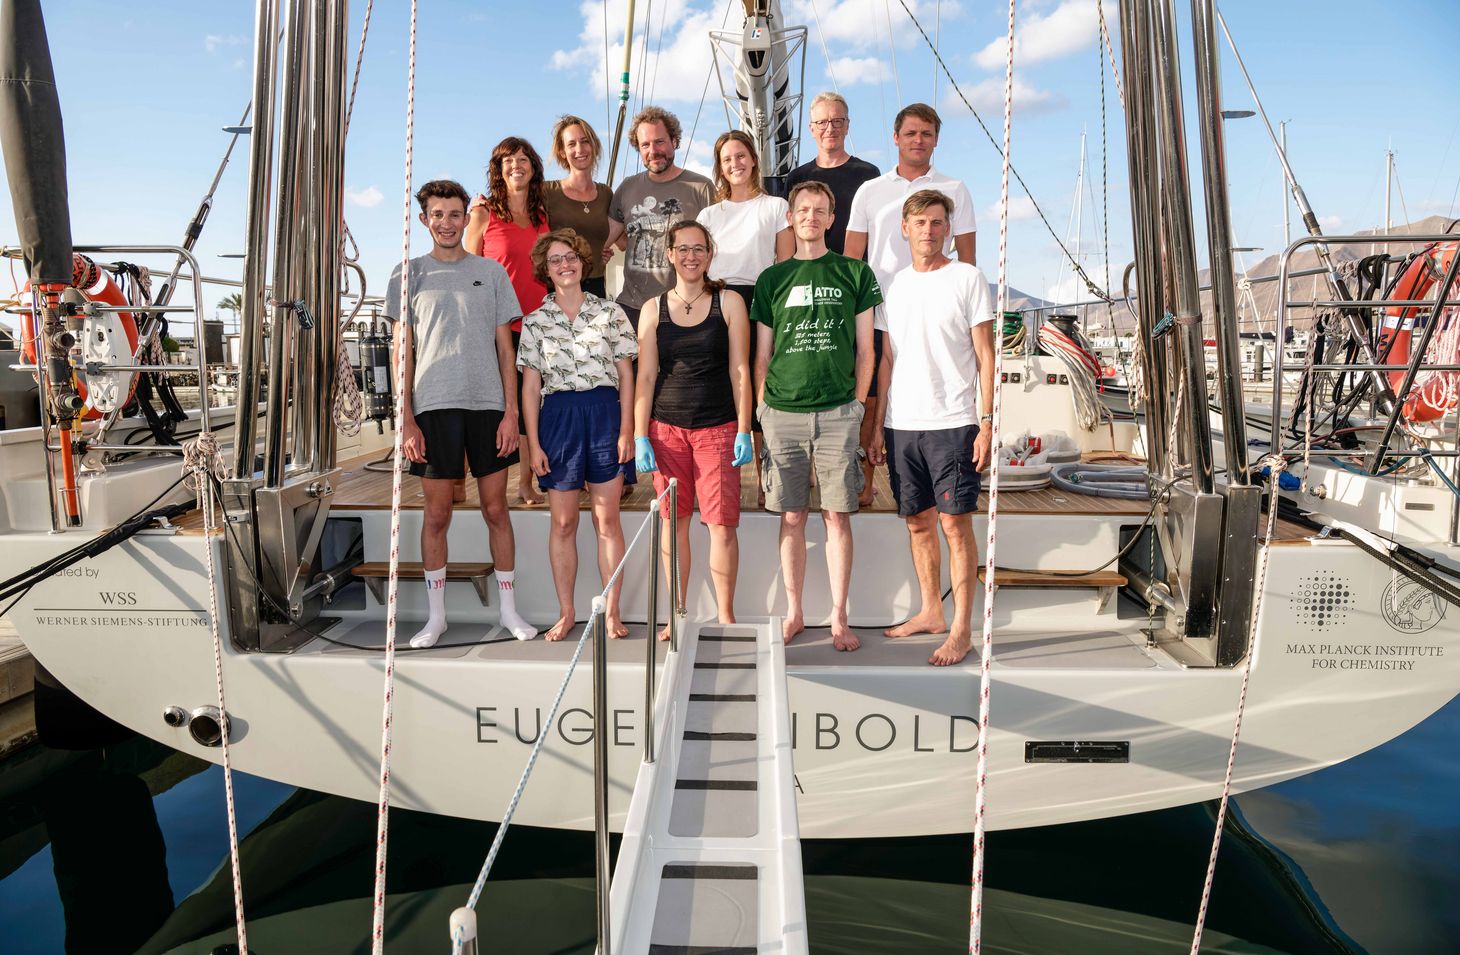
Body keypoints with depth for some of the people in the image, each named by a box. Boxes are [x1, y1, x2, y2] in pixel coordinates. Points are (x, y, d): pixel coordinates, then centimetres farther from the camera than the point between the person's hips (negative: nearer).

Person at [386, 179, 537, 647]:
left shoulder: (491, 271, 10)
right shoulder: (410, 274, 9)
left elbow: (505, 349, 8)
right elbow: (402, 351, 6)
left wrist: (511, 412, -1)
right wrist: (406, 417, -3)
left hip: (488, 403, 1)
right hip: (433, 406, 0)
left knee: (496, 508, 5)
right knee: (436, 514, 4)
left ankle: (508, 608, 16)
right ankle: (436, 615, 16)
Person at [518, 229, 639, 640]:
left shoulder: (610, 312, 4)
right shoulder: (535, 321, 7)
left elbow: (625, 375, 3)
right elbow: (530, 386, 5)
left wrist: (626, 430, -5)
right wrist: (533, 443, -1)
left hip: (604, 412, -1)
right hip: (558, 416, 1)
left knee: (607, 519, 2)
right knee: (563, 521, 6)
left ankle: (612, 611, 12)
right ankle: (566, 612, 18)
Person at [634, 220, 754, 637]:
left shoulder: (728, 303, 5)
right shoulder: (653, 309, 9)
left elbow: (739, 371, 2)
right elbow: (646, 376, 6)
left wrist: (743, 431, -3)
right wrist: (640, 437, 0)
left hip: (718, 426, -1)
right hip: (667, 427, 2)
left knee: (722, 522, -3)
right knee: (673, 521, 6)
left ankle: (725, 615, 11)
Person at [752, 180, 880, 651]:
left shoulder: (854, 273, 8)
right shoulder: (772, 279, 11)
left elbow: (864, 348, 8)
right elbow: (762, 355, 11)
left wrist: (856, 405, 1)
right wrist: (763, 410, 3)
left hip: (837, 413, -1)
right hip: (783, 413, 1)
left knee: (837, 517, 2)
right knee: (792, 518, 6)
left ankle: (839, 619, 12)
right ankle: (793, 614, 18)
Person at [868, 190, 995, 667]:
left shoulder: (967, 278, 1)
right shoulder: (895, 284, 14)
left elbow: (985, 356, -2)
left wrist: (987, 422, -9)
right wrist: (878, 426, 11)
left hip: (952, 422, -4)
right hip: (901, 425, 5)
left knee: (955, 522, -4)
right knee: (918, 521, 11)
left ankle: (961, 629, 4)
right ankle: (930, 612, 24)